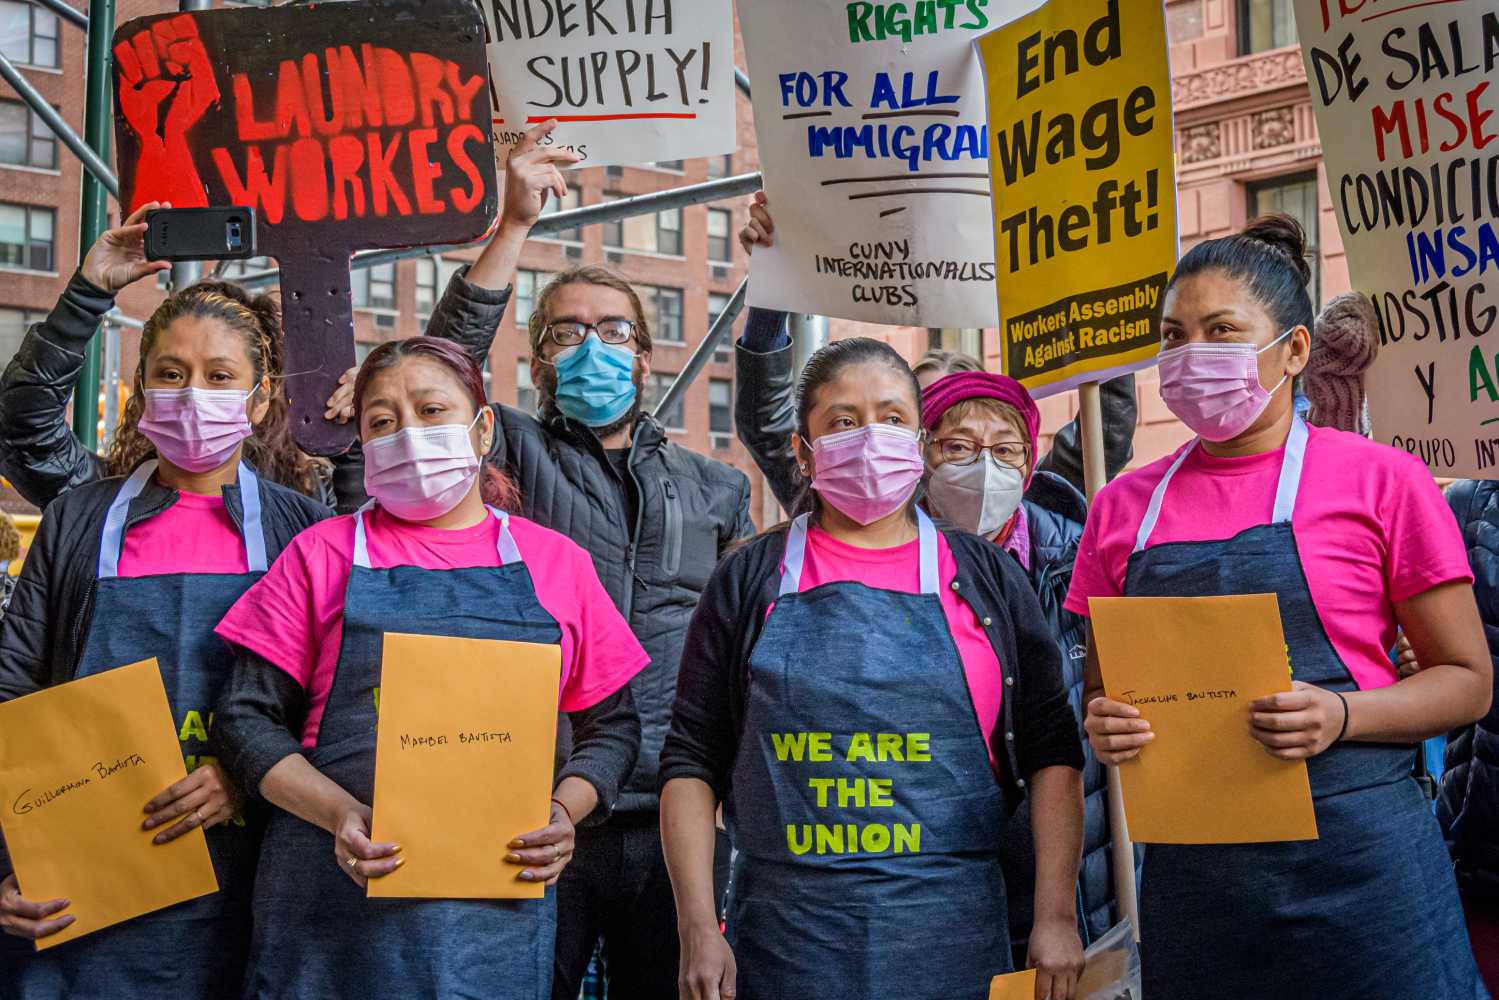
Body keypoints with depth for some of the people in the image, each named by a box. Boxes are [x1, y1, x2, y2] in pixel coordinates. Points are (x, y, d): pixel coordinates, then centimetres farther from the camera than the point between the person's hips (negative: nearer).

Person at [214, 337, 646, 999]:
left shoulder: (555, 561, 9)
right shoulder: (323, 553, 7)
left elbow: (610, 724, 13)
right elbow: (249, 718, 3)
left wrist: (564, 812, -6)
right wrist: (340, 814, -12)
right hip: (336, 899, 0)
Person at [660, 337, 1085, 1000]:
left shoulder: (986, 577, 7)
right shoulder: (750, 580, 6)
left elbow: (1050, 751, 5)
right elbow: (692, 759, 4)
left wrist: (1056, 917, -4)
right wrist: (698, 928, -4)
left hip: (950, 940, 1)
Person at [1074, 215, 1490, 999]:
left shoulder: (1380, 480, -2)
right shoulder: (1124, 506, 6)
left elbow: (1467, 680, 0)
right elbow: (1102, 687, 16)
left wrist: (1341, 716, -17)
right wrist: (1105, 724, -7)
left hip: (1353, 857, -3)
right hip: (1190, 869, 3)